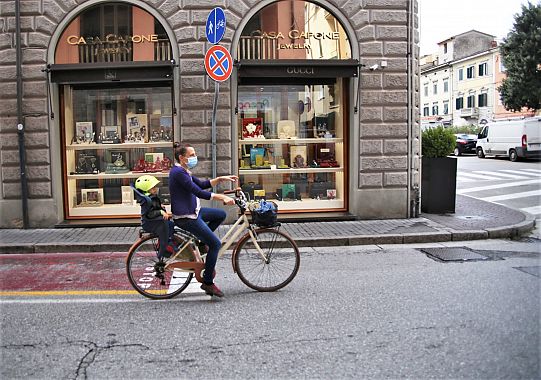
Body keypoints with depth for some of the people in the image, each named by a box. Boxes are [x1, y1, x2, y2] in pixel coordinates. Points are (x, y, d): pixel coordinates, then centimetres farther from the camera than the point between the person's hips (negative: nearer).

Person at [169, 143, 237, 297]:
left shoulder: (184, 171, 12)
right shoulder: (178, 172, -20)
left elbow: (202, 184, 17)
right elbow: (199, 192, -25)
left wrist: (221, 179, 6)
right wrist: (222, 197, -24)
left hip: (192, 211, 10)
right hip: (185, 217, -10)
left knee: (221, 214, 17)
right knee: (216, 244, -8)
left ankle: (200, 243, 17)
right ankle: (207, 283, 1)